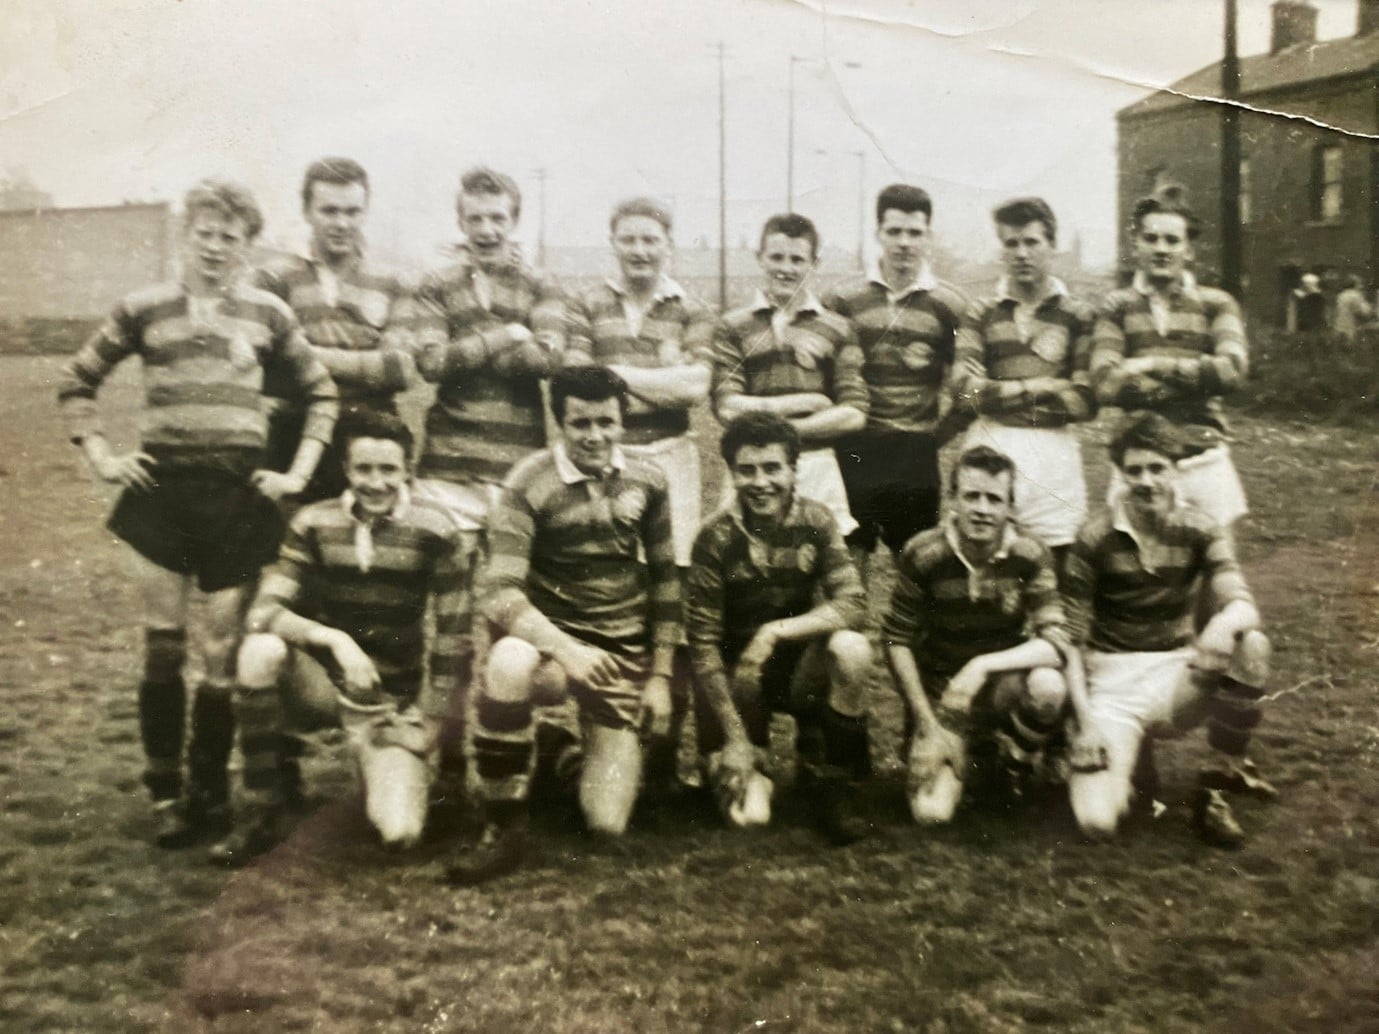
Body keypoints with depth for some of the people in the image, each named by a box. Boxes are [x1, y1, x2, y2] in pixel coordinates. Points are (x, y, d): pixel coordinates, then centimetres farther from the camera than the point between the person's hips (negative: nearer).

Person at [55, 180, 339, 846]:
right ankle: (164, 794, 16)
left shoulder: (267, 314, 6)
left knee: (224, 653, 4)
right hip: (161, 490, 0)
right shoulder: (144, 310, 6)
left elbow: (320, 395, 13)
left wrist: (299, 472, 4)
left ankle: (208, 793, 18)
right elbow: (76, 382, 13)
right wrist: (101, 458, 3)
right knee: (163, 647, 3)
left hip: (238, 492, 0)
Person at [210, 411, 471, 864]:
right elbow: (262, 611, -13)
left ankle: (385, 770, 17)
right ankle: (260, 814, -14)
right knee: (260, 651, -31)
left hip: (394, 701, -1)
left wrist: (440, 726, -6)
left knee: (399, 832, -22)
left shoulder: (435, 531, -10)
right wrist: (335, 638, -29)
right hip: (325, 679, 2)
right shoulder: (314, 524, -6)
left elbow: (452, 636, -6)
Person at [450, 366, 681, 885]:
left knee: (606, 823, -2)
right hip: (549, 639, -2)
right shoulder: (529, 483, -12)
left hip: (625, 655, 3)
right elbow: (498, 591, -19)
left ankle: (603, 743, 34)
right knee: (508, 664, -40)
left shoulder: (647, 483, 1)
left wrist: (660, 676, 5)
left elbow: (665, 581, 10)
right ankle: (505, 828, -21)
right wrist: (565, 649, -33)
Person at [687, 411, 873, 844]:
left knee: (852, 647, -31)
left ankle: (828, 781, -10)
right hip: (738, 674, -2)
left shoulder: (816, 520, -8)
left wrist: (775, 632, -28)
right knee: (749, 815, -17)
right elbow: (703, 643, -15)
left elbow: (853, 604, -16)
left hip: (801, 664, 2)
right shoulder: (716, 537, -15)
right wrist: (736, 738, -18)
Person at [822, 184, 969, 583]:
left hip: (917, 455, 0)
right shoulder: (843, 299, 5)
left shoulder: (948, 304, 4)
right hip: (854, 450, 0)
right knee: (849, 558, 3)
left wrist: (939, 428, -2)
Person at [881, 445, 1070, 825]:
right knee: (931, 812, -18)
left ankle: (1017, 776, -1)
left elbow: (1055, 643, -18)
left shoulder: (1030, 555, -13)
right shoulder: (923, 555, -14)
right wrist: (929, 725, -11)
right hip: (939, 694, 0)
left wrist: (983, 666, -32)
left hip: (1001, 684, 1)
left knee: (1048, 686, -35)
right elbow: (897, 640, -8)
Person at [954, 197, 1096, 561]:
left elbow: (1087, 400, -2)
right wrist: (1042, 388, -5)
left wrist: (1003, 394, -4)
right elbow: (966, 388, -4)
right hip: (990, 448, 0)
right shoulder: (981, 314, 11)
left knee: (1056, 557, -2)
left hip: (1053, 451, 0)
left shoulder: (1078, 315, 9)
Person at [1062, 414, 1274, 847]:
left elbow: (1242, 605, -13)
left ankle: (1225, 776, -9)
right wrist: (1084, 719, -14)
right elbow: (1072, 639, -5)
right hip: (1113, 682, -2)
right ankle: (1131, 752, 14)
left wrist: (1225, 622, -38)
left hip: (1178, 675, 2)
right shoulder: (1095, 539, -8)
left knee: (1251, 646, -31)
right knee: (1097, 820, -23)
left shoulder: (1198, 531, -1)